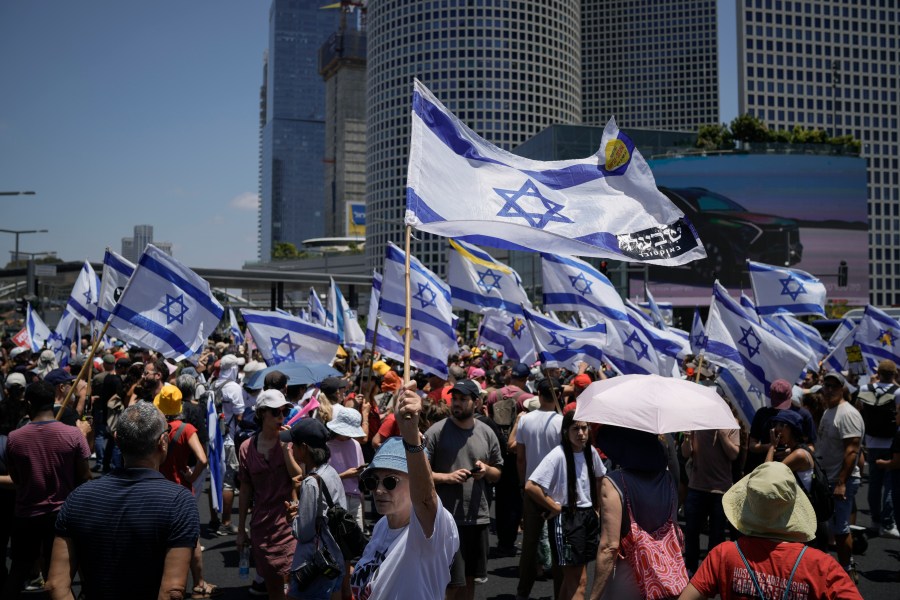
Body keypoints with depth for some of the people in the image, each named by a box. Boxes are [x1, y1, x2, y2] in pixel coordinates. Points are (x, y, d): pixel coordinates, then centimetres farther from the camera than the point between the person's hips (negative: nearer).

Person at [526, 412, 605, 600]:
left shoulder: (591, 452, 3)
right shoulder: (558, 455, -18)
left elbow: (598, 478, 23)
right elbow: (530, 486, -25)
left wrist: (596, 508, 14)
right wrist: (555, 508, -16)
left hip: (588, 517, 7)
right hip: (565, 519, -7)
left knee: (570, 577, 17)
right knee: (578, 581, -6)